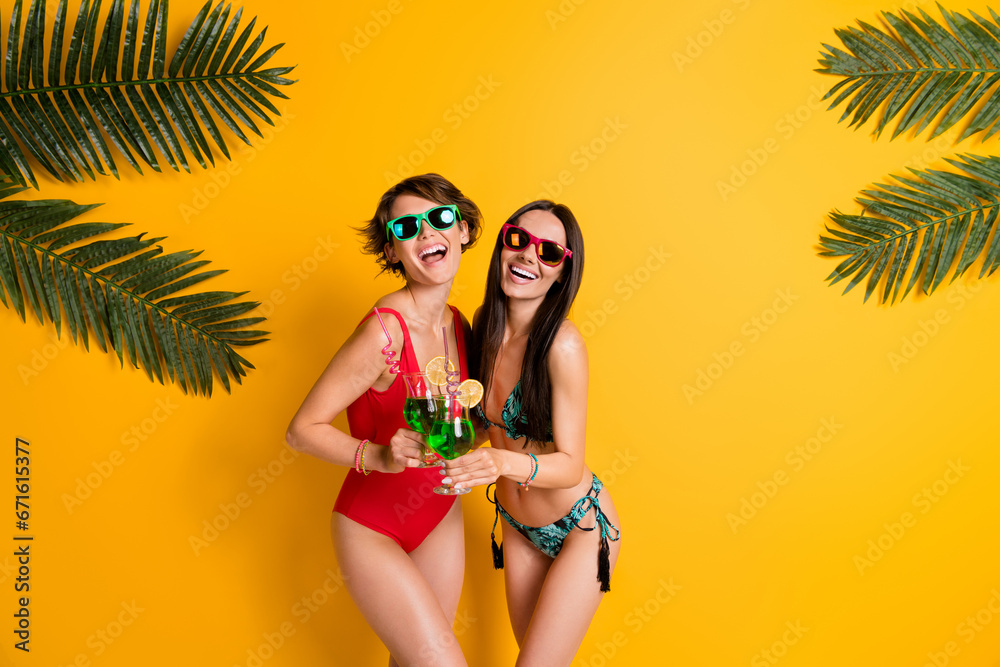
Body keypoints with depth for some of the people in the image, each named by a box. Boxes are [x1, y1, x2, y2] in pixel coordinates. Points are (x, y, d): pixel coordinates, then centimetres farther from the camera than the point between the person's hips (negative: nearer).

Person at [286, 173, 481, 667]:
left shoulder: (459, 326, -3)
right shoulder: (384, 332, -26)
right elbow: (302, 431, -22)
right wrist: (378, 456, -35)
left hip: (439, 517, 6)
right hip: (372, 529, -6)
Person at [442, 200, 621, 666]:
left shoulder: (562, 343, -27)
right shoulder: (484, 326, -8)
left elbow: (570, 465, -25)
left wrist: (502, 462, -42)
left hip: (580, 527, -6)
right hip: (517, 525, 6)